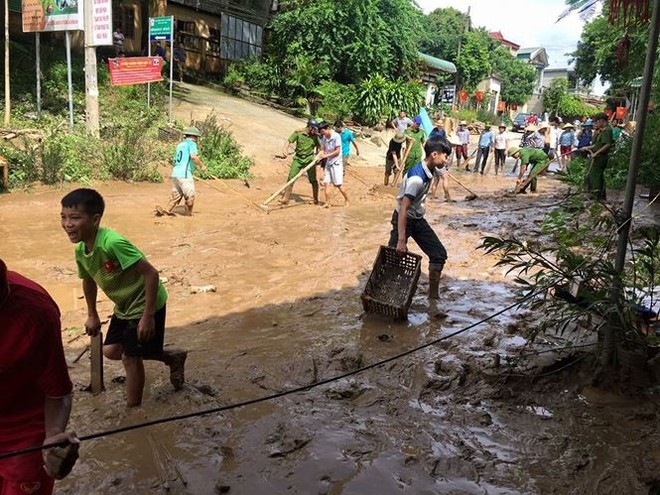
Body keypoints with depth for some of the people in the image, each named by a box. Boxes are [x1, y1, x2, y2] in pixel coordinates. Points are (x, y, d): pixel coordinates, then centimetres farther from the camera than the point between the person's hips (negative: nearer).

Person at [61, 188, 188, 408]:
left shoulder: (112, 243, -33)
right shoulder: (80, 250, -7)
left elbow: (151, 273, -31)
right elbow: (88, 280, 13)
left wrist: (147, 316, -28)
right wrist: (92, 315, 21)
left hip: (146, 304, -9)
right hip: (124, 307, 9)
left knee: (130, 356, -2)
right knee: (111, 351, 15)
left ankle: (133, 407, 20)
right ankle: (172, 358, 30)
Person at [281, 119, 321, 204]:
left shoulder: (315, 136, -1)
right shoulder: (298, 133, -6)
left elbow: (319, 146, 10)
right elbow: (289, 141, -7)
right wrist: (285, 149, -24)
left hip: (309, 159, 1)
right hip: (298, 158, 0)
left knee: (313, 180, 2)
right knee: (291, 178, -4)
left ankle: (316, 199, 18)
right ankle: (286, 198, 2)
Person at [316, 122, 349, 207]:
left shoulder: (336, 136, -15)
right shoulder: (324, 138, 5)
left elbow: (337, 151, -16)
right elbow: (323, 150, 9)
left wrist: (325, 155, -17)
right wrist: (318, 156, -10)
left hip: (336, 162, -6)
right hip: (328, 163, 6)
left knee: (338, 184, -3)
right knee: (327, 183, 1)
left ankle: (346, 199, 17)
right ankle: (327, 203, 4)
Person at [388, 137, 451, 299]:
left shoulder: (429, 170, -1)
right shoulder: (417, 177, -29)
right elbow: (403, 208, -34)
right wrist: (401, 240, -38)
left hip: (418, 219, 8)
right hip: (404, 218, -8)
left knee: (439, 253, 2)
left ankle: (433, 295, 11)